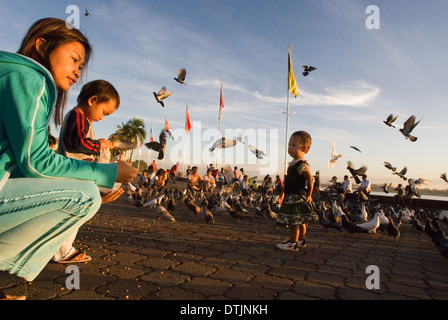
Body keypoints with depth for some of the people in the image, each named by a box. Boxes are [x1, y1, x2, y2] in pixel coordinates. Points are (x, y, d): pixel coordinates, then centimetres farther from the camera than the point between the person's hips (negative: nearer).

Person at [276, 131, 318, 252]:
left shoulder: (302, 164, -17)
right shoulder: (293, 163, 13)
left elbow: (310, 179, -20)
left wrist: (309, 194, -15)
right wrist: (283, 193, 22)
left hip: (297, 197, -10)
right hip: (291, 196, 10)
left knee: (294, 220, -3)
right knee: (300, 221, 19)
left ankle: (292, 243, 8)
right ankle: (301, 240, 32)